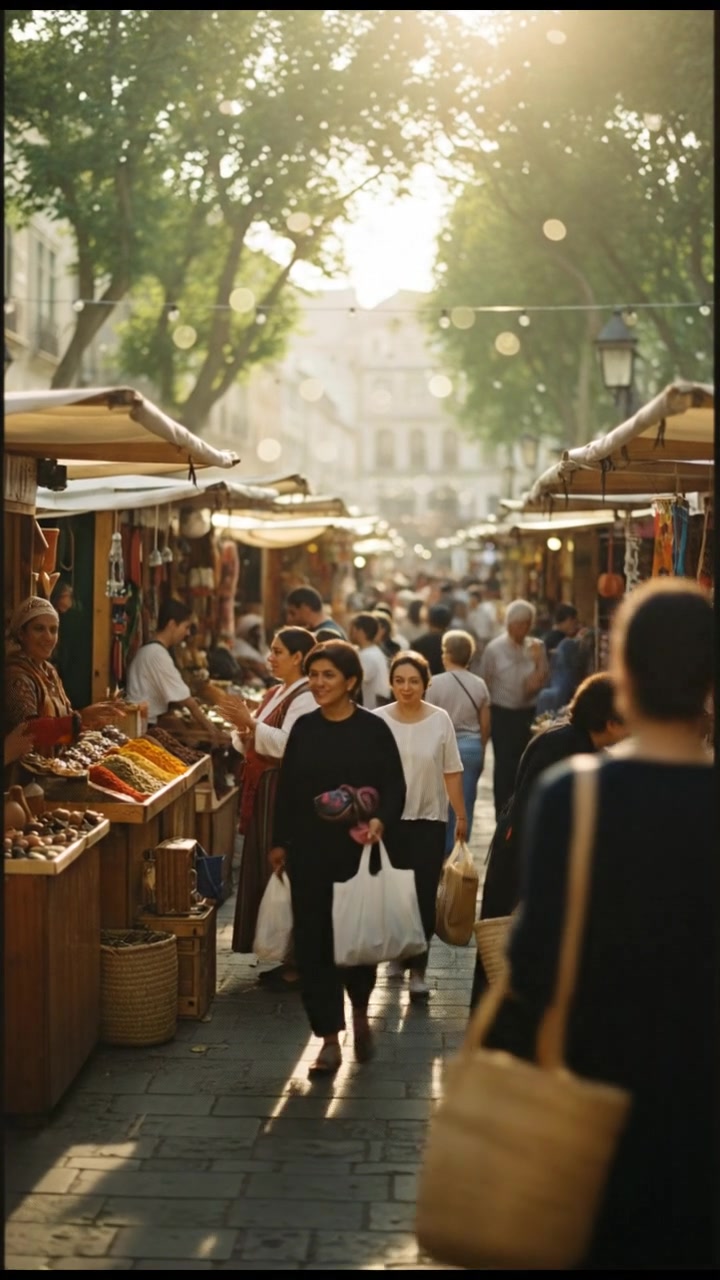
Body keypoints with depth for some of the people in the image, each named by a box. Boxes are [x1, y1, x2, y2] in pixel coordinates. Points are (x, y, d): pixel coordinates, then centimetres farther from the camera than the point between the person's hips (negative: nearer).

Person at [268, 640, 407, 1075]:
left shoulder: (373, 729, -5)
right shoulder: (303, 728, 6)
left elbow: (395, 787, -5)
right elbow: (287, 789, 11)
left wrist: (380, 821, -23)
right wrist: (279, 842, 11)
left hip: (357, 851, -3)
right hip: (309, 851, 3)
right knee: (313, 941, 1)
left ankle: (360, 1014, 33)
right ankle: (330, 1040, 11)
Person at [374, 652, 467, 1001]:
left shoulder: (440, 720, -3)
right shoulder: (377, 719, -4)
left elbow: (451, 772, 1)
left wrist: (461, 816, 3)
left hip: (429, 819, -1)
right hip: (388, 818, 1)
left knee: (424, 894, -5)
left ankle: (417, 968, 0)